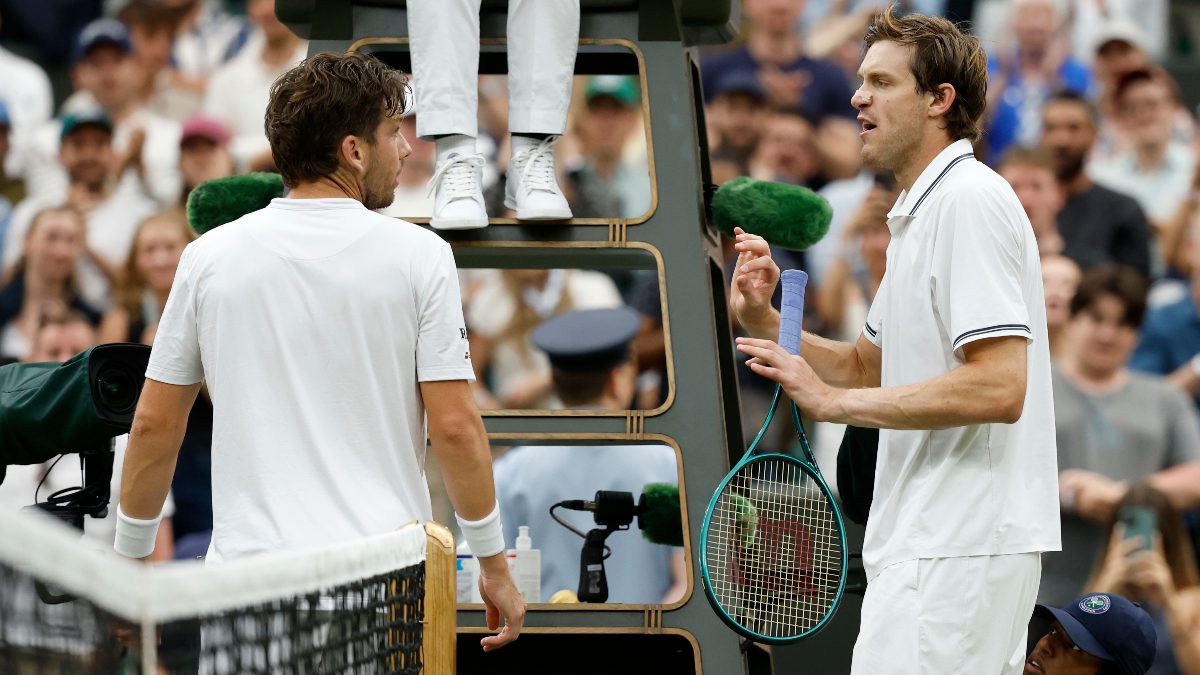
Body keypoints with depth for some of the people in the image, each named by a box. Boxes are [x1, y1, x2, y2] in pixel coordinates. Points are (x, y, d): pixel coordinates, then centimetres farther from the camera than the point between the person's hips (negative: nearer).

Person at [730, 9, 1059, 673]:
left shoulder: (972, 200, -14)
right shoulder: (918, 214, 20)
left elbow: (998, 388, -22)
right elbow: (867, 364, 26)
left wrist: (834, 401, -19)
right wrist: (766, 321, 9)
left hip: (960, 545, -11)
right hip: (928, 539, 11)